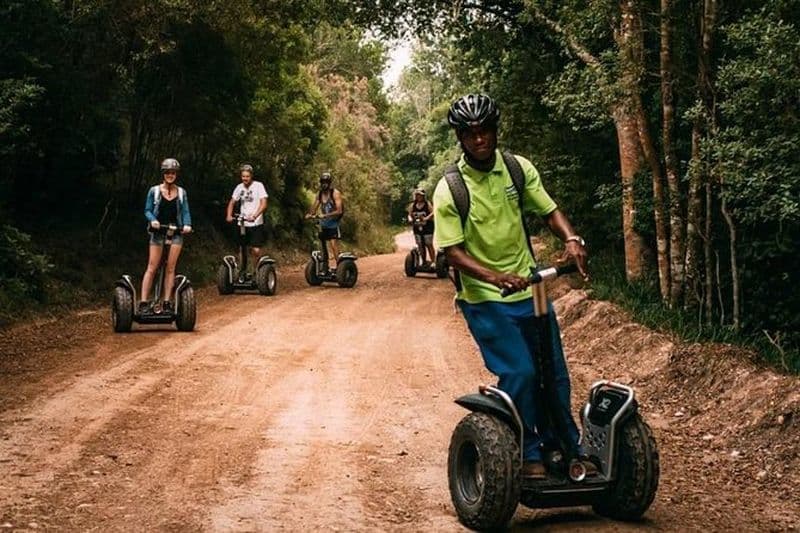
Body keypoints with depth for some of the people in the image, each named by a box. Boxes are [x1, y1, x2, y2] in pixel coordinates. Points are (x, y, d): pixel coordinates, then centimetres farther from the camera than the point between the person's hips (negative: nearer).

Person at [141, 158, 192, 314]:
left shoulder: (181, 192, 8)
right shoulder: (154, 191, 2)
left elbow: (185, 211, 6)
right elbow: (147, 210, 3)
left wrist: (187, 224, -13)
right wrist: (153, 220, -17)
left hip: (176, 232, 2)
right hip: (158, 231, -2)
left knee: (170, 268, 1)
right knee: (152, 268, -5)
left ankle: (166, 303, 5)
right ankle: (144, 302, -5)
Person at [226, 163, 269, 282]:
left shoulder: (258, 186, -7)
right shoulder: (239, 187, 6)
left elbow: (263, 203, -16)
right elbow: (232, 202, 13)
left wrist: (254, 216, -30)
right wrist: (229, 215, -6)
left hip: (256, 224, -4)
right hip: (242, 224, 4)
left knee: (256, 250, -9)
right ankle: (242, 272, 24)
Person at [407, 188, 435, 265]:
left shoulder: (427, 204, -4)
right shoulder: (412, 205, 8)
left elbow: (433, 213, -15)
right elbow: (410, 214, 7)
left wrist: (426, 218, -29)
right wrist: (410, 219, -14)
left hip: (427, 228, -4)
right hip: (417, 228, 4)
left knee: (429, 245, -3)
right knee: (420, 246, 6)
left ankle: (433, 261, 3)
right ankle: (424, 261, 16)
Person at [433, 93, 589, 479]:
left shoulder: (519, 169, -1)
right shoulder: (450, 190, -13)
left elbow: (549, 211, 2)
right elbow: (453, 251, -16)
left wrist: (571, 239, -20)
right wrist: (494, 277, -31)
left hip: (528, 290, 5)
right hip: (484, 299, -4)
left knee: (554, 374, 10)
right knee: (519, 373, -14)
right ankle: (527, 455, 6)